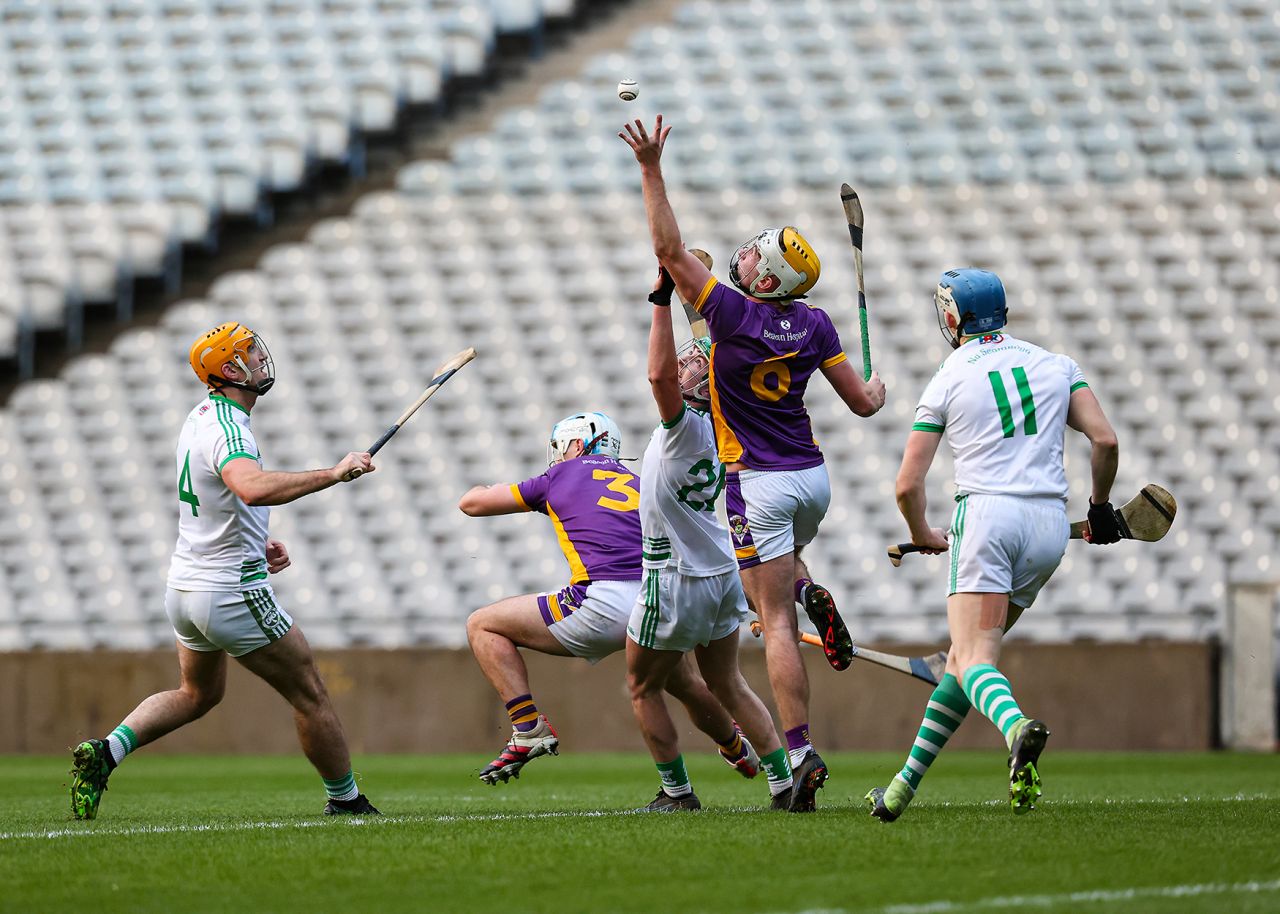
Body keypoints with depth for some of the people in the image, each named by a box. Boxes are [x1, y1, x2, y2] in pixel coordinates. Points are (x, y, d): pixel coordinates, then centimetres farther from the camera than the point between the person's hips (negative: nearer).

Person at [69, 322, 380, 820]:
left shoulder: (200, 418, 8)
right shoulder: (227, 430, -23)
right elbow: (254, 488, -45)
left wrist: (259, 543, 14)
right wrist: (333, 473, -39)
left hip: (183, 587, 9)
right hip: (233, 593, -9)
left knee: (198, 693, 26)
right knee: (310, 695, 5)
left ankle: (105, 751, 8)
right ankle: (346, 801, 14)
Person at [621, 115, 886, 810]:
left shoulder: (733, 314, -15)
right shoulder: (814, 325, -1)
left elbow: (669, 249, -15)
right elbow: (862, 403, 3)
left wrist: (651, 167, -13)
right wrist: (878, 391, 28)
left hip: (760, 484, -5)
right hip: (813, 479, 5)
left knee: (776, 623, -5)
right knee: (780, 552, 37)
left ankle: (801, 753, -12)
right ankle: (810, 595, 4)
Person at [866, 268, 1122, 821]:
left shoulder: (948, 382, 6)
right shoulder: (1057, 366, 14)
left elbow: (908, 485, 5)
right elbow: (1105, 441, 4)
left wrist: (922, 536, 25)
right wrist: (1100, 508, 20)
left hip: (987, 512, -4)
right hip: (1049, 524, 4)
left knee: (973, 659, -11)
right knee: (966, 652, 14)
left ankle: (1017, 728, -46)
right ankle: (903, 789, 14)